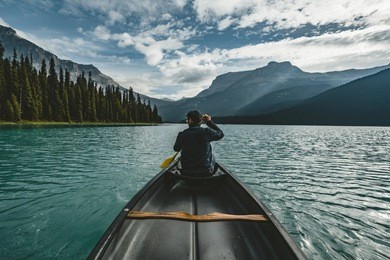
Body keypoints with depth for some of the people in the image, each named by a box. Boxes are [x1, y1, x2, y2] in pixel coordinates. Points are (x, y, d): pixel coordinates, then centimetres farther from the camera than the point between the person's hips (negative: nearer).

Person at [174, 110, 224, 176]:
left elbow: (176, 149, 10)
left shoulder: (182, 135, -9)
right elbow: (221, 134, 7)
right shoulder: (207, 132, -13)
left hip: (186, 174, 1)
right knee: (212, 157, 28)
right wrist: (209, 122, 13)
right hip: (206, 173, -1)